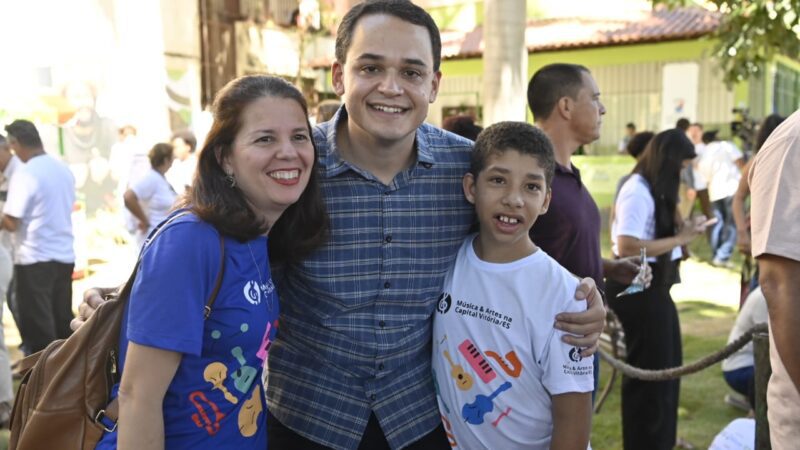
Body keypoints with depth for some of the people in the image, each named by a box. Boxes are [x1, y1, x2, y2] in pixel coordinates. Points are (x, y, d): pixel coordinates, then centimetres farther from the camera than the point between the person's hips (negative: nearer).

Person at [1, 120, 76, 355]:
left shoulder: (25, 173, -14)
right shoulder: (64, 169, 6)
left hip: (35, 258, -6)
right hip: (64, 255, 6)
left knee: (37, 326, 3)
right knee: (63, 323, 14)